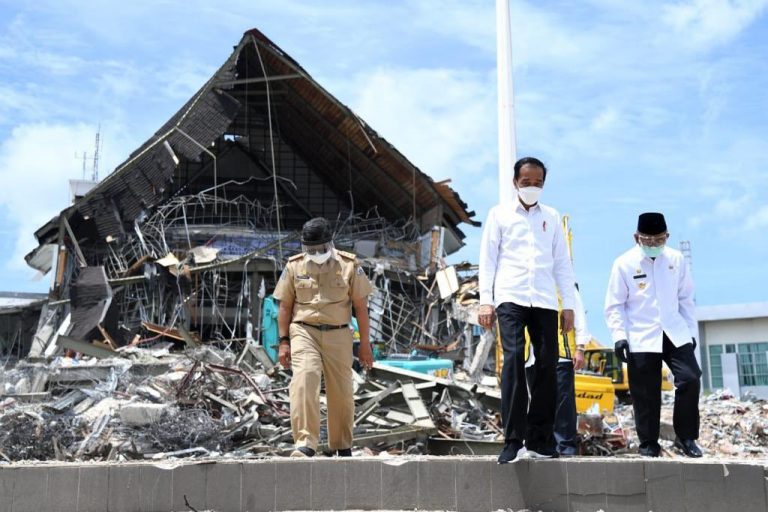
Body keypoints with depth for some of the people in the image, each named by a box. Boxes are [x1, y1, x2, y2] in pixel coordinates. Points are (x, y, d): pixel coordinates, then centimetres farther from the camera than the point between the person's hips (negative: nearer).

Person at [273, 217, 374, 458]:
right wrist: (284, 341, 2)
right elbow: (285, 306, 8)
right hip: (304, 332, 0)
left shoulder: (349, 266, 1)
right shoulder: (294, 266, 4)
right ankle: (305, 443, -25)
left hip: (338, 335, 1)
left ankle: (342, 446, 24)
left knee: (341, 392, 6)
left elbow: (361, 306, 4)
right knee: (303, 381, -22)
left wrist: (364, 344, 3)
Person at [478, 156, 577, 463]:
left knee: (547, 365, -2)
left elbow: (562, 263, 16)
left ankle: (539, 440, 7)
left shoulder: (552, 217, 17)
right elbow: (487, 258, 7)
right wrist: (485, 300, -3)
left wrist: (568, 305, 10)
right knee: (514, 359, -16)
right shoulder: (500, 214, 11)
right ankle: (513, 441, -15)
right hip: (510, 298, -3)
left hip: (544, 301, 3)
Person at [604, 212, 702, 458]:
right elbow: (614, 306, -3)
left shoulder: (676, 259, 4)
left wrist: (691, 330, 10)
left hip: (675, 333, 3)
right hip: (641, 338, -2)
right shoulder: (624, 263, -5)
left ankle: (685, 437, 6)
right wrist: (619, 336, -12)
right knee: (646, 394, 0)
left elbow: (685, 298, 12)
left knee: (690, 379, -10)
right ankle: (649, 443, 14)